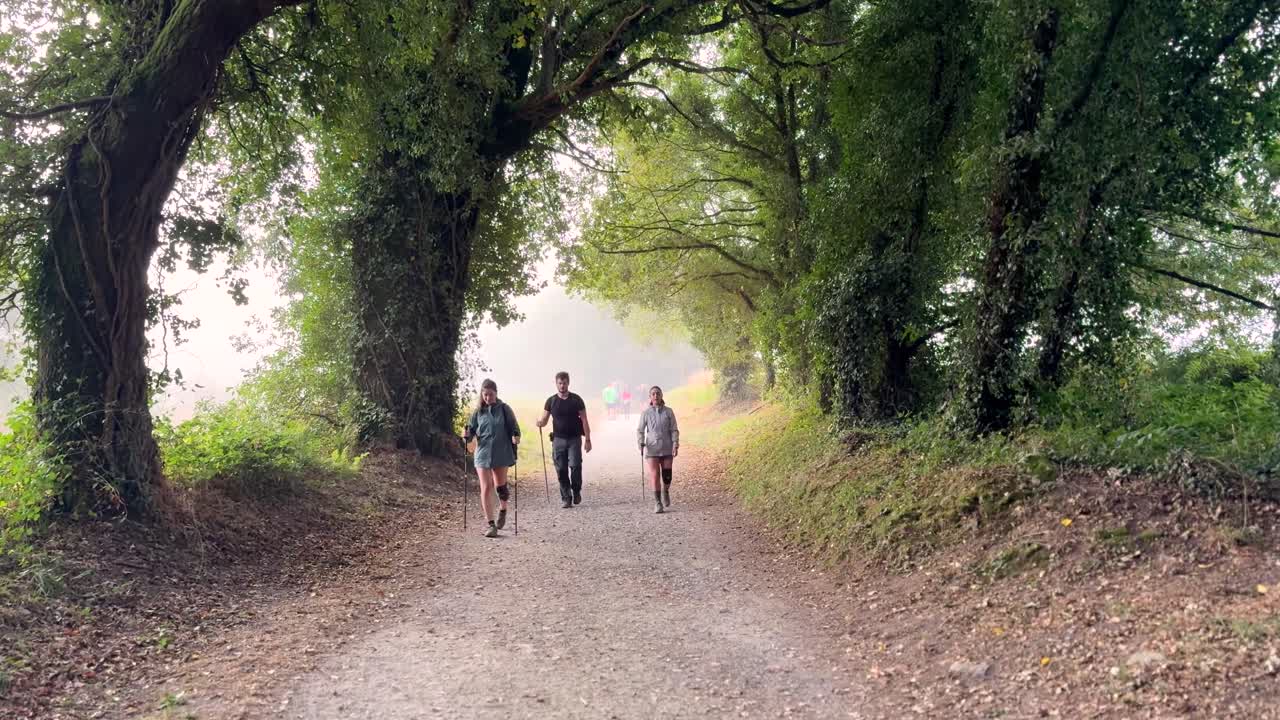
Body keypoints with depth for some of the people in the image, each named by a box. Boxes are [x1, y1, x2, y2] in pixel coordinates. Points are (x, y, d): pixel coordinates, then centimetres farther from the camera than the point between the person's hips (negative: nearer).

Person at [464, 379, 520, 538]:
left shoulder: (504, 409, 0)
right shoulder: (478, 411, 4)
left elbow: (514, 427, 2)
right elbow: (471, 429, 9)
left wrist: (516, 436, -18)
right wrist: (468, 435, -13)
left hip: (501, 453, -1)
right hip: (483, 453, 1)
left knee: (500, 485, 11)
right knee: (486, 488, -6)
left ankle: (503, 510, 41)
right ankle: (490, 524, -4)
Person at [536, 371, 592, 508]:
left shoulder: (576, 399, 1)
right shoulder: (551, 401, 6)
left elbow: (584, 420, 2)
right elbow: (544, 420, 6)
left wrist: (587, 439, -4)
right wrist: (540, 422, -19)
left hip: (574, 439, -2)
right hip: (558, 439, 2)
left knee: (575, 466, -13)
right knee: (561, 470, 0)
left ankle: (576, 491, 11)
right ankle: (566, 498, 7)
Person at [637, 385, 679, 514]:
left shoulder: (668, 412, 2)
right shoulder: (646, 413, 0)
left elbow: (674, 430, 2)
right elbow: (640, 430, 5)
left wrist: (675, 445, -9)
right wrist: (641, 444, -9)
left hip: (667, 449, 1)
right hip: (652, 449, -1)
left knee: (667, 475, 4)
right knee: (654, 476, -8)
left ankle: (665, 491, 36)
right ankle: (657, 503, 1)